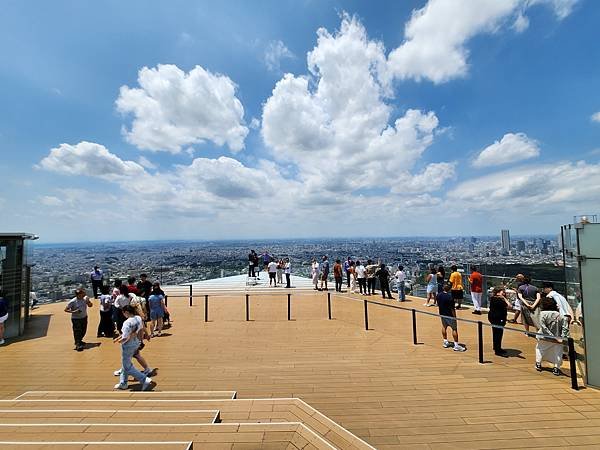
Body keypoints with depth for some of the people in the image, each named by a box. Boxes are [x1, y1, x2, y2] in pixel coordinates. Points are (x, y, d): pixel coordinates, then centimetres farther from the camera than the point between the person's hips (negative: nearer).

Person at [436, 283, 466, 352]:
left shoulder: (438, 295, -3)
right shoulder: (450, 296, -23)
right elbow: (452, 308, -20)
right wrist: (455, 317, -9)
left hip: (442, 314, 6)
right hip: (450, 315, -6)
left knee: (444, 327, 20)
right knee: (454, 329, 4)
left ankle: (445, 342, 30)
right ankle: (456, 345, 7)